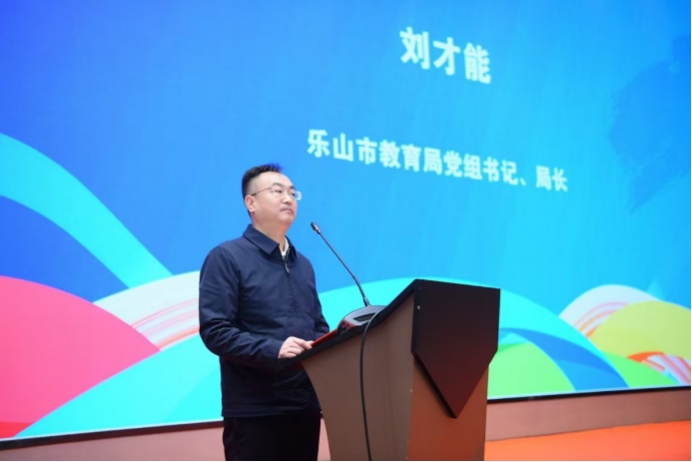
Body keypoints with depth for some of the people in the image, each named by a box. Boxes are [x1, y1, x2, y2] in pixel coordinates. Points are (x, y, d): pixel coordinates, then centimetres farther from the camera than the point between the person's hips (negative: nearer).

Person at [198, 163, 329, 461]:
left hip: (305, 405, 7)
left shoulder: (303, 264, 17)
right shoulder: (227, 258, -6)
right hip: (255, 410, -7)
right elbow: (214, 331, -14)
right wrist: (273, 350, -25)